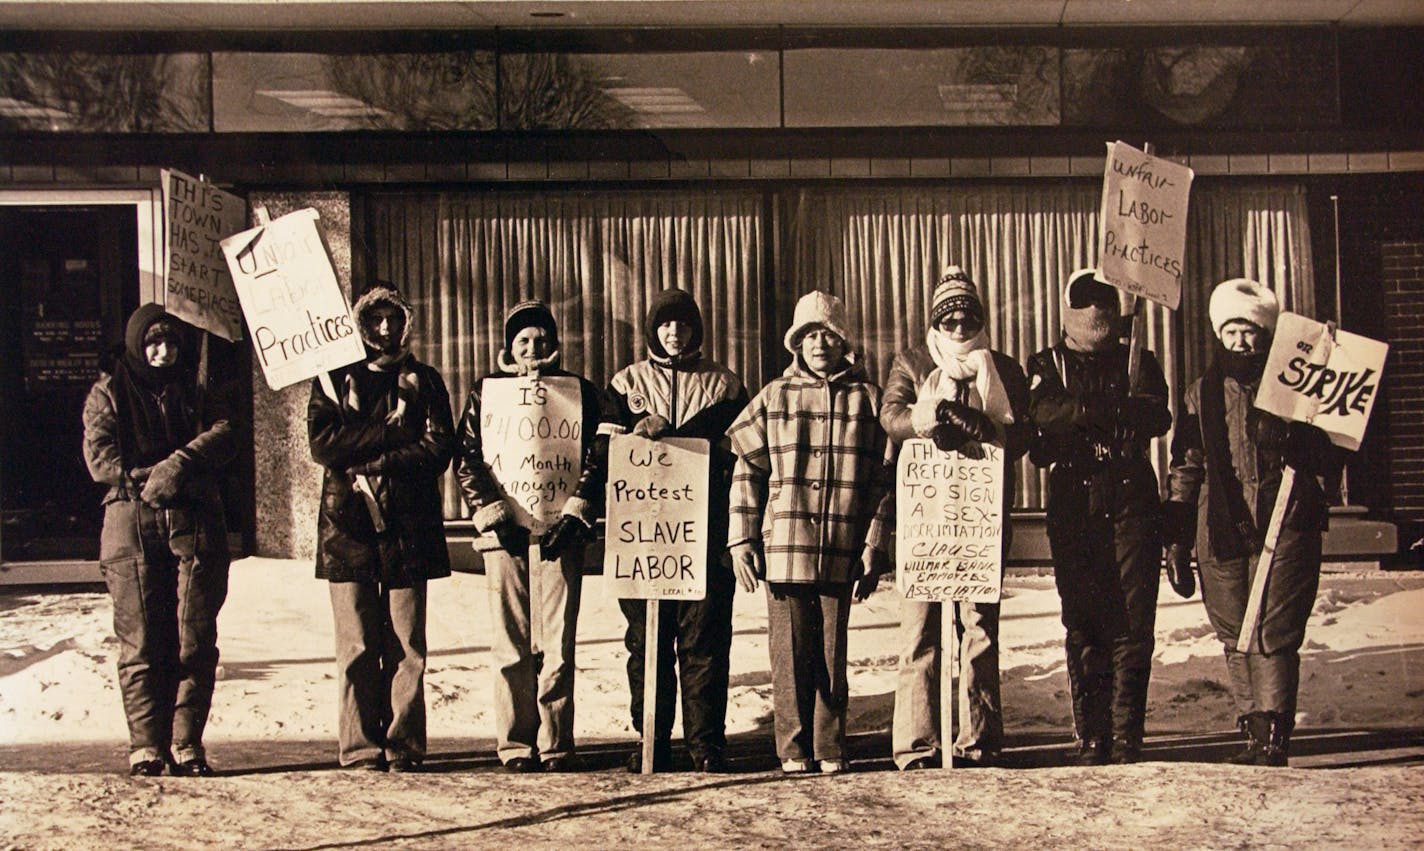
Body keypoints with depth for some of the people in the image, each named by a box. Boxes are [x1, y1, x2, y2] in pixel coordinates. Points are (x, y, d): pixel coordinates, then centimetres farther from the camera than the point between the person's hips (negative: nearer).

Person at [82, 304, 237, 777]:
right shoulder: (107, 394, 15)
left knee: (196, 641, -3)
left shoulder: (200, 391, 18)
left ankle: (187, 744, 3)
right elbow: (99, 457, 0)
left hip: (196, 524, 1)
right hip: (131, 524, -1)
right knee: (140, 643, -4)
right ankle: (146, 745, 1)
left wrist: (180, 463, -17)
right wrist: (147, 480, -14)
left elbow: (224, 434, -1)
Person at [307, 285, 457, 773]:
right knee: (356, 648, -4)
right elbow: (322, 443, -2)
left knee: (406, 648, -2)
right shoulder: (333, 379, 14)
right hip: (349, 526, 0)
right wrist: (392, 433, -6)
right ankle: (361, 749, 1)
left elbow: (439, 450, 1)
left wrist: (369, 464, -7)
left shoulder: (423, 381, 15)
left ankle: (404, 747, 2)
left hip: (408, 526, 0)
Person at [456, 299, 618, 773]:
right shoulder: (485, 392, 12)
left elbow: (598, 457, 4)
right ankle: (516, 744, 8)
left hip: (559, 533, 0)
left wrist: (575, 513, -8)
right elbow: (468, 461, 4)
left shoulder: (578, 391, 11)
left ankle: (556, 744, 4)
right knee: (512, 644, 1)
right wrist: (493, 515, -8)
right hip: (504, 534, 1)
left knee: (557, 643, -3)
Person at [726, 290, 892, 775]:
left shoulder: (867, 398, 8)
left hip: (842, 552, 0)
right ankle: (794, 749, 13)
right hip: (783, 548, 0)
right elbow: (746, 473, 9)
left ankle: (830, 749, 15)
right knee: (790, 652, 2)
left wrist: (875, 548, 1)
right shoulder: (775, 397, 9)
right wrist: (741, 543, 2)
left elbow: (884, 478, 7)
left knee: (833, 652, 5)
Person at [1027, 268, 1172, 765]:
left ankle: (1126, 739, 0)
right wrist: (1118, 409, -14)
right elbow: (1045, 410, -9)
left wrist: (1085, 410, -14)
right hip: (1074, 506, -1)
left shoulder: (1138, 362, 16)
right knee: (1083, 626, -1)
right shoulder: (1048, 365, 13)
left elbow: (1158, 417, -3)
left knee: (1134, 625, -5)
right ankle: (1092, 739, 6)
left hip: (1132, 503, 1)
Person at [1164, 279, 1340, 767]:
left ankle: (1273, 736, -8)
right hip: (1222, 534, 3)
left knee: (1274, 635, -10)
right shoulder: (1202, 395, 14)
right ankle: (1255, 733, 15)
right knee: (1236, 640, 6)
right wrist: (1177, 539, 10)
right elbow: (1185, 469, 15)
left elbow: (1328, 461, 12)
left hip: (1286, 529, -3)